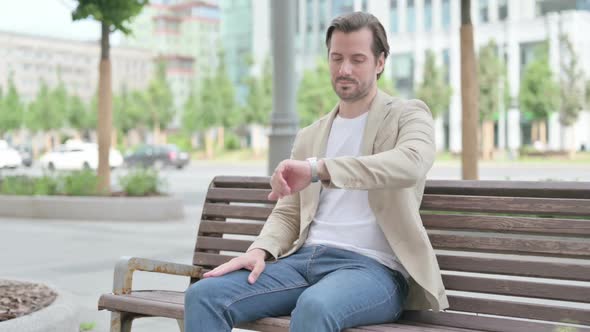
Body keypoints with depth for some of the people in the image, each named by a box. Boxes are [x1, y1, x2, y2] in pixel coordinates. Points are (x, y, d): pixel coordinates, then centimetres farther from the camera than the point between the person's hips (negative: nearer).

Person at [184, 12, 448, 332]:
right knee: (203, 296, -19)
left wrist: (319, 169, -29)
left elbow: (410, 165, -19)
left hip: (373, 267, -5)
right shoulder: (309, 137, 22)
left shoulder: (408, 115, 5)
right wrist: (260, 249, -3)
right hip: (305, 258, 6)